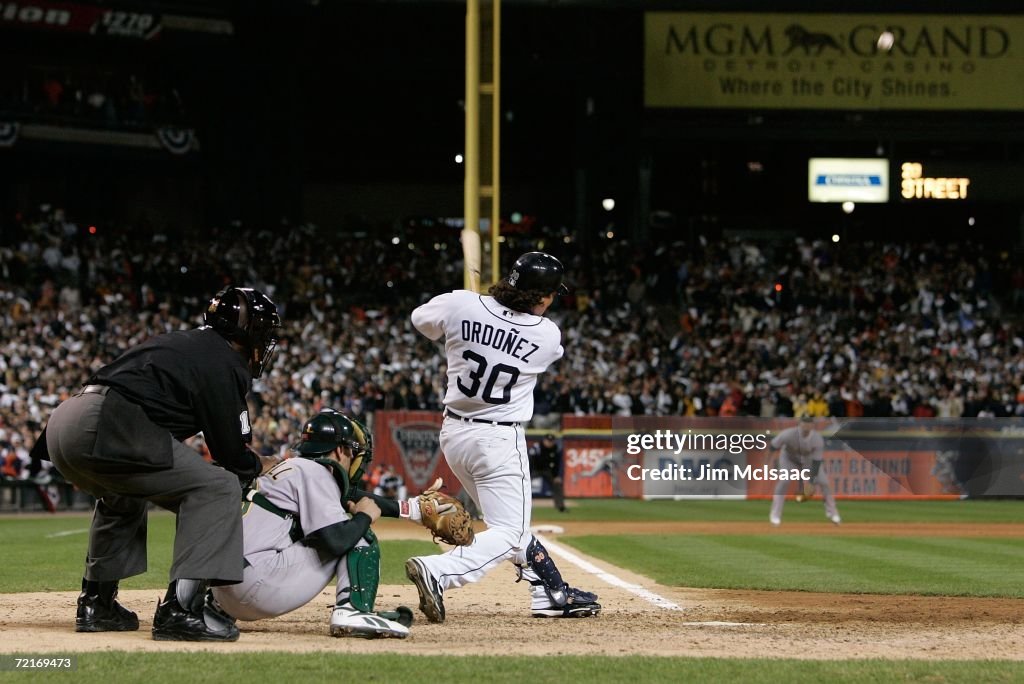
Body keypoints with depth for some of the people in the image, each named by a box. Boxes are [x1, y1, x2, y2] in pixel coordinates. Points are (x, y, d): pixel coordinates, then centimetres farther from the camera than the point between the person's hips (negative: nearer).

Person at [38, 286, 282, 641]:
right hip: (102, 427, -10)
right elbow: (231, 455, 2)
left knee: (124, 495, 37)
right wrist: (257, 466, 25)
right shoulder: (225, 363, 2)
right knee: (217, 487, -5)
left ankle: (96, 604, 36)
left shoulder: (180, 343, 29)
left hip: (61, 420, 10)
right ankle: (180, 610, -14)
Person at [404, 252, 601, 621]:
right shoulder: (548, 336, -13)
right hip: (499, 439, -6)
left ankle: (553, 594, 26)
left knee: (511, 521, 19)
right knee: (509, 532, -1)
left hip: (453, 433, 6)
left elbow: (421, 320, 10)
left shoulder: (460, 305, -9)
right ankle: (437, 571, -22)